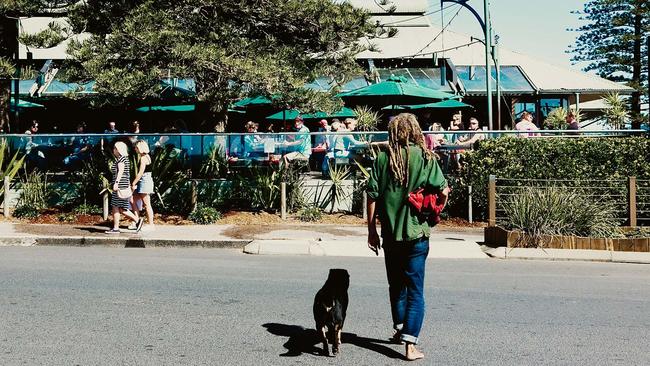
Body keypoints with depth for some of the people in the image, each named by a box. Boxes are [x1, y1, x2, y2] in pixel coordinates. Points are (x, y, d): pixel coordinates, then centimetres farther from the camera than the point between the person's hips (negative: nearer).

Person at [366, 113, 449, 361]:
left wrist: (372, 230, 5)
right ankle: (410, 344, -4)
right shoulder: (424, 157, -7)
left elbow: (372, 196, -3)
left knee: (396, 285, 20)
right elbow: (443, 191, -8)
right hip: (416, 233, -2)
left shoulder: (383, 159, -3)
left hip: (390, 234, 2)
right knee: (415, 290, 3)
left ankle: (400, 329, 37)